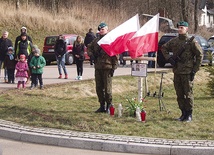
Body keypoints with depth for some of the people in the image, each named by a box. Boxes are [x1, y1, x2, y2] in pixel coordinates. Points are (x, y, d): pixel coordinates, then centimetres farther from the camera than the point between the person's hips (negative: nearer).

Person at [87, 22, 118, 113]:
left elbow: (115, 55, -8)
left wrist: (114, 67, -12)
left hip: (107, 68, -6)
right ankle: (102, 106, 19)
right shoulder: (96, 41, 13)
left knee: (107, 88, -3)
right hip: (98, 68, 7)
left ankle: (109, 106, 9)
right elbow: (89, 47, 29)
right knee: (99, 88, 10)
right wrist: (91, 54, 7)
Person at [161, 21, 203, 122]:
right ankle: (183, 113, 20)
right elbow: (164, 48, 22)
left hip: (187, 72, -5)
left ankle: (189, 114, 9)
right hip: (177, 72, 5)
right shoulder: (174, 41, 8)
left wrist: (195, 70, -7)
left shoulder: (192, 42, -6)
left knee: (188, 94, 0)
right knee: (179, 94, 10)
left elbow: (199, 55, -4)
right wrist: (169, 58, 5)